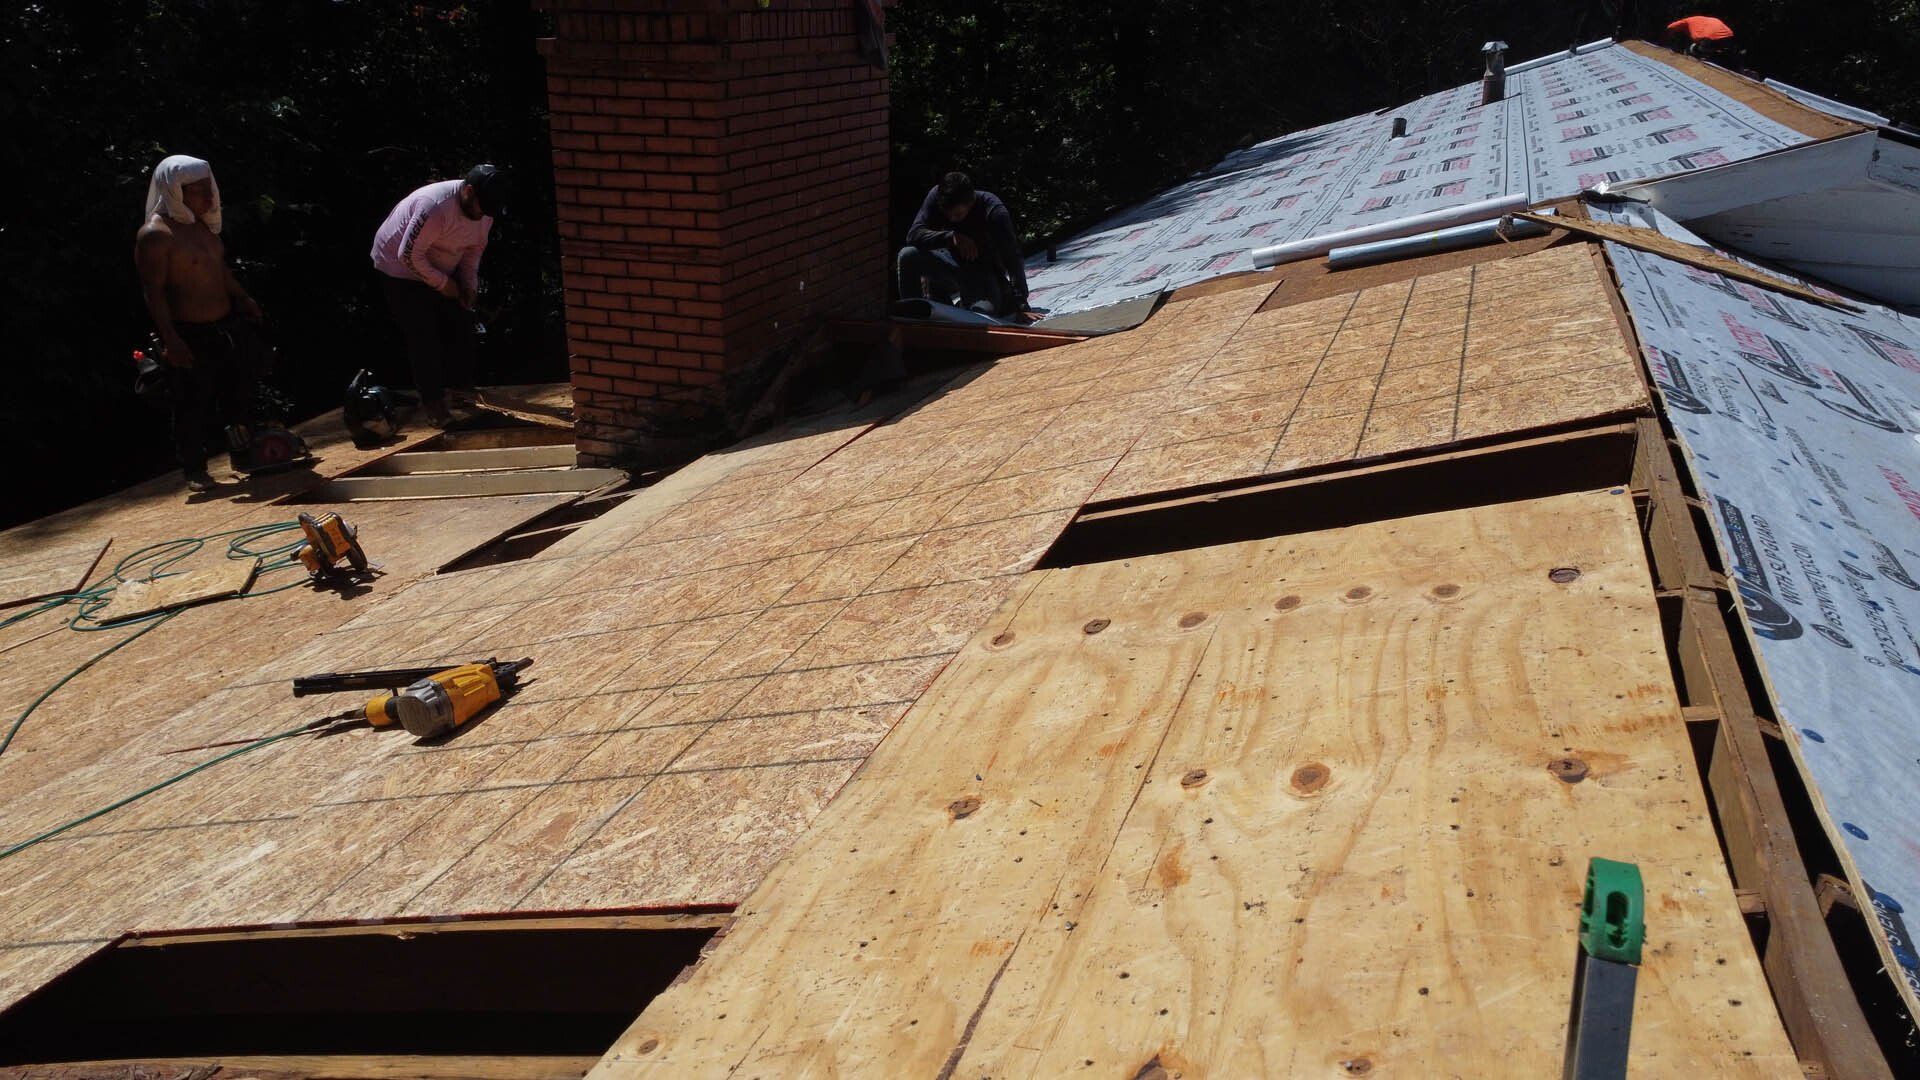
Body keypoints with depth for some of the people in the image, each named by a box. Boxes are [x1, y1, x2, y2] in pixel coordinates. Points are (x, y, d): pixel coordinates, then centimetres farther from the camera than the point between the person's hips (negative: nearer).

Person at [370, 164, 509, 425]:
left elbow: (474, 248, 4)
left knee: (461, 323, 6)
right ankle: (432, 400, 5)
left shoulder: (484, 210, -12)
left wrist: (469, 283, -8)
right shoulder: (436, 207, -37)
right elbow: (409, 255, -31)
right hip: (400, 269, -8)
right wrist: (443, 284, -22)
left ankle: (462, 385, 21)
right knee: (424, 336, -7)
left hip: (441, 271, 8)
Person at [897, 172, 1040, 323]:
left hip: (984, 270, -3)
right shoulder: (936, 196, -18)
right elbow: (913, 234, -23)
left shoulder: (994, 211, -27)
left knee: (984, 312, -34)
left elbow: (1013, 260, -25)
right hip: (953, 262, 3)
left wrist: (1021, 307, -28)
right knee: (907, 255, -25)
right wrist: (951, 236, -36)